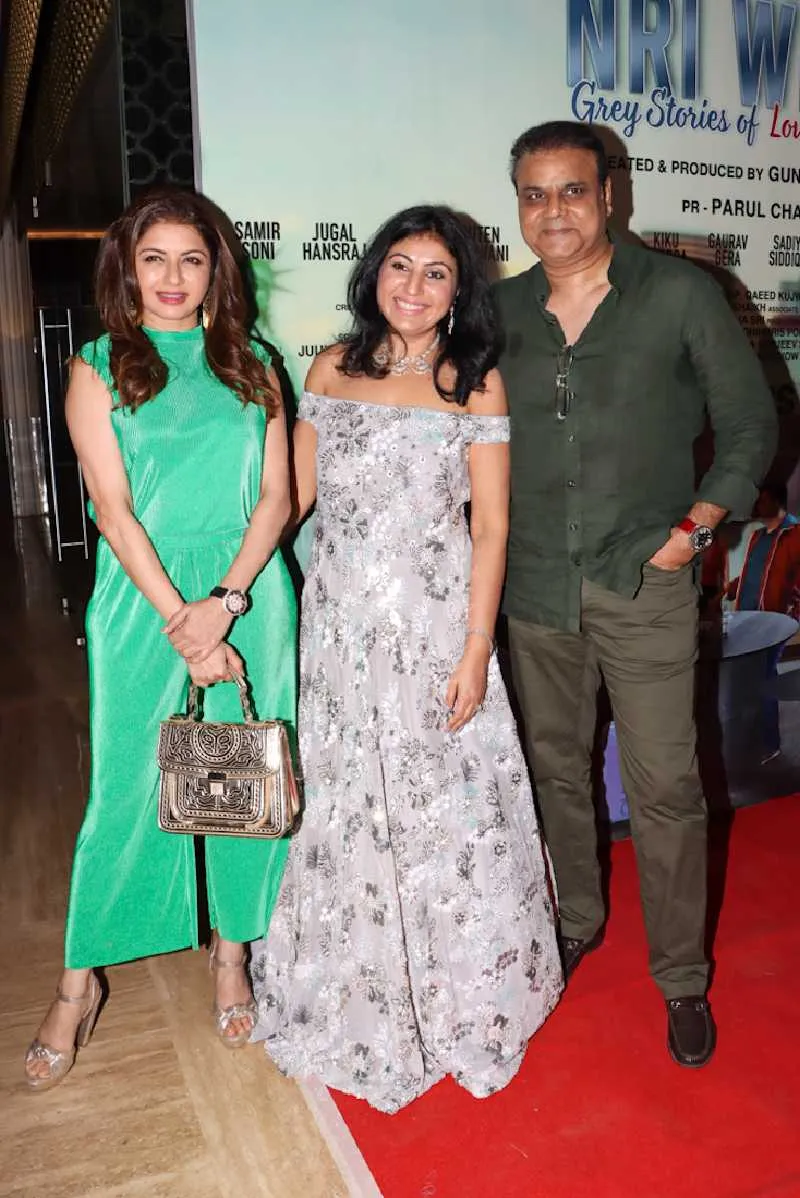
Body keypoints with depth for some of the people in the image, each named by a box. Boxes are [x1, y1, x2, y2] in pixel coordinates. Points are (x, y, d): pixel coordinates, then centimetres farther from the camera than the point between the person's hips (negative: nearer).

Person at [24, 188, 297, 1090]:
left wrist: (225, 601, -10)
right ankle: (79, 982, 23)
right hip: (144, 600, -2)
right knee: (126, 786, 3)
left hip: (248, 596, 2)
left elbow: (277, 497, 3)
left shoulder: (251, 367, 10)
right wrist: (182, 624, -13)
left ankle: (232, 953, 29)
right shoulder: (98, 371, 4)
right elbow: (115, 511, -5)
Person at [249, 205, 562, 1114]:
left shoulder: (476, 383, -2)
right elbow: (291, 491, 11)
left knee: (444, 808, 5)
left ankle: (456, 1000, 31)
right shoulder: (332, 368, 7)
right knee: (340, 811, 13)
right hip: (336, 622, 3)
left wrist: (476, 650, -12)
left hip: (433, 624, -3)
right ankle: (355, 999, 37)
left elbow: (490, 526, -5)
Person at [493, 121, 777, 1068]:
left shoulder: (679, 294, -3)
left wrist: (695, 524, -8)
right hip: (534, 585, 4)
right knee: (555, 765, 16)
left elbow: (750, 424, 2)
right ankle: (576, 920, 39)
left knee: (665, 786, 0)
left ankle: (682, 978, 20)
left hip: (643, 582, -3)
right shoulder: (500, 310, 6)